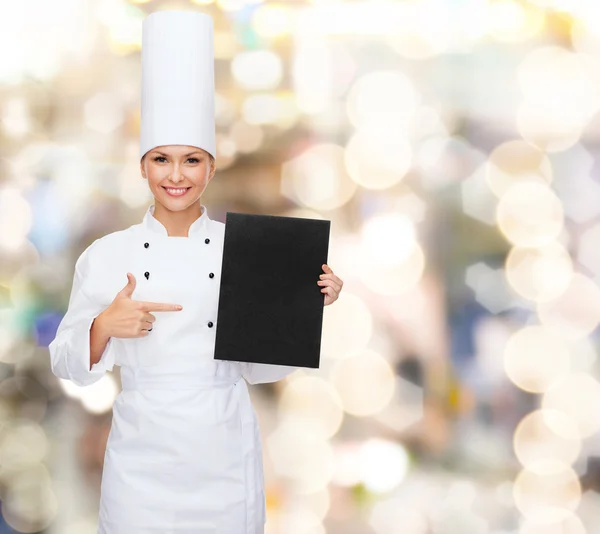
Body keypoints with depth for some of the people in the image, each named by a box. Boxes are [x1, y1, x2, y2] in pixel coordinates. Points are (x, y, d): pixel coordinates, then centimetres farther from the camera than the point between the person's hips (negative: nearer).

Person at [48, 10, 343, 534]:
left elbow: (258, 365, 6)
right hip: (142, 463, 0)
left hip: (227, 462, 1)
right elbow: (69, 363, 2)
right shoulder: (107, 255, -2)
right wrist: (104, 327, -17)